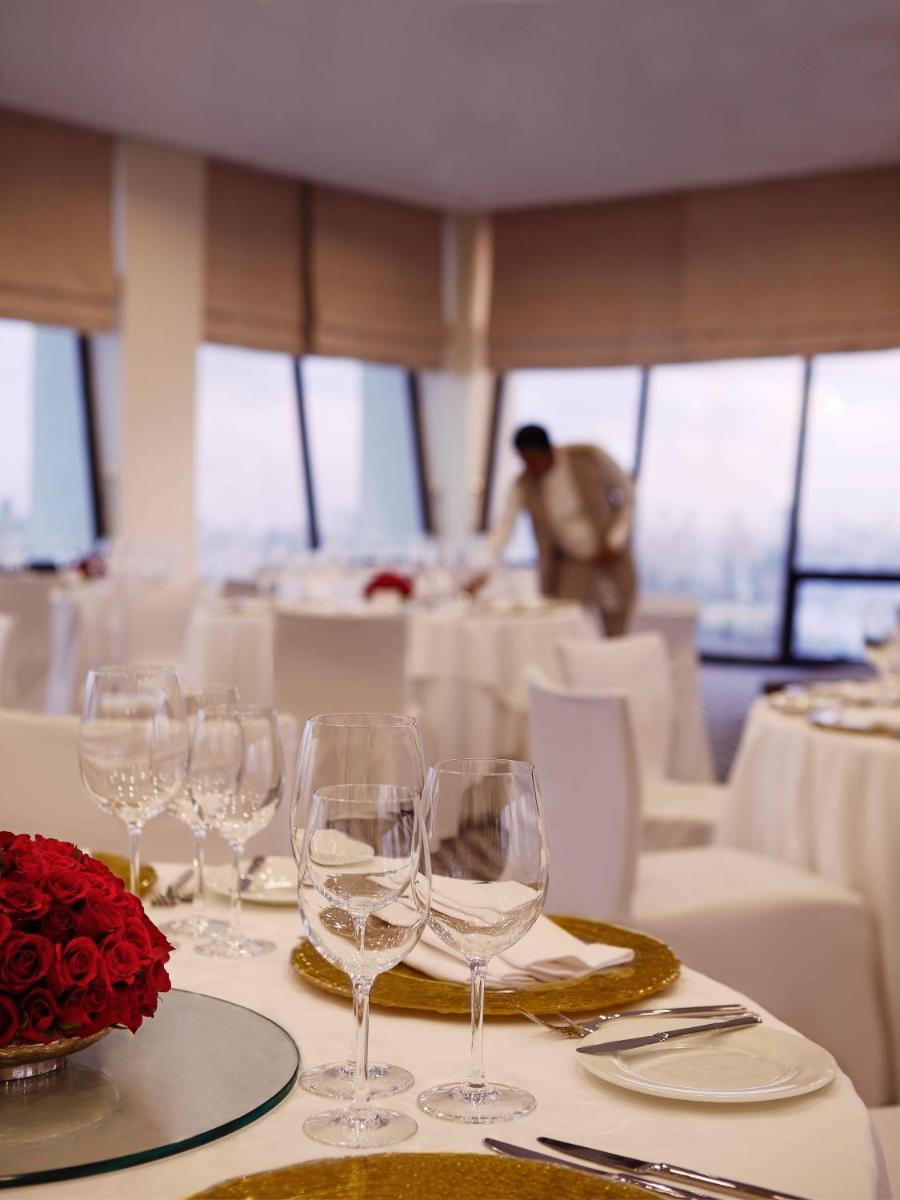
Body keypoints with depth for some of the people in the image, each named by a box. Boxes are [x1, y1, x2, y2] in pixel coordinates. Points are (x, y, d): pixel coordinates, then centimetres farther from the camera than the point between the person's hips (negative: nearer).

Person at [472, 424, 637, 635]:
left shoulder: (591, 457, -16)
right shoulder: (523, 486, -12)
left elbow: (628, 493, -6)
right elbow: (503, 528, -19)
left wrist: (615, 542, -12)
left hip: (611, 560, -1)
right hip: (571, 566, 1)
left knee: (616, 641, 3)